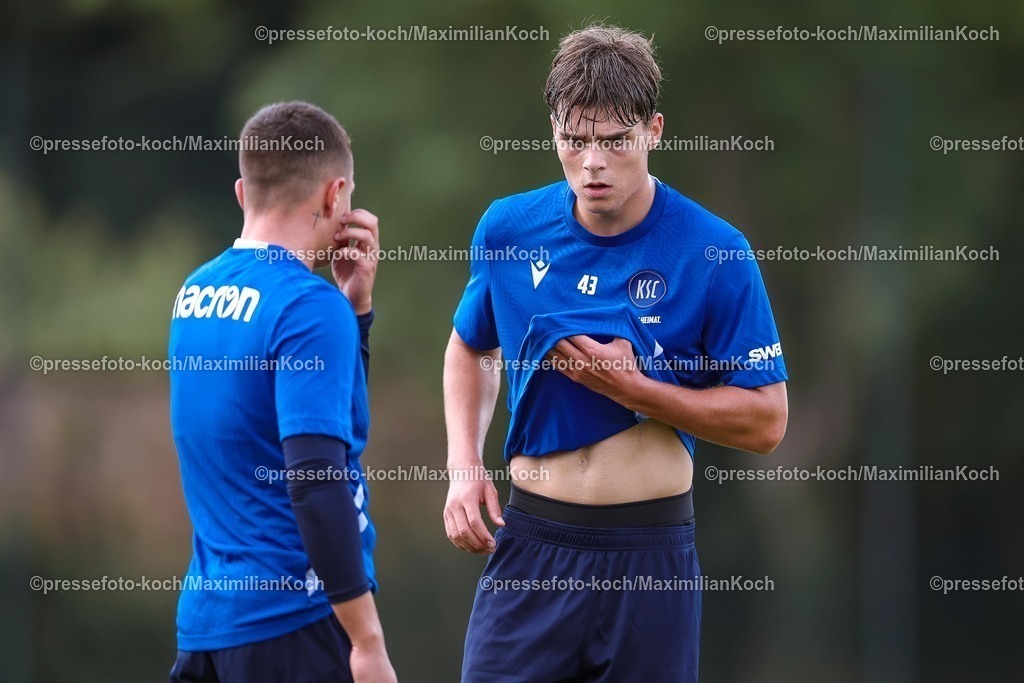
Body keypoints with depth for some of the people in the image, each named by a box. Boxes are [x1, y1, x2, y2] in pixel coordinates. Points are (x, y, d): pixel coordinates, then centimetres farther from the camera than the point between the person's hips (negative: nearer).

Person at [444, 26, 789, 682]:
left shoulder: (714, 253, -10)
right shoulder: (508, 229, 0)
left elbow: (766, 420, -7)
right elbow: (471, 347, 19)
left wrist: (631, 386, -17)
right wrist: (464, 466, 3)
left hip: (647, 554, -2)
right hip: (529, 543, 2)